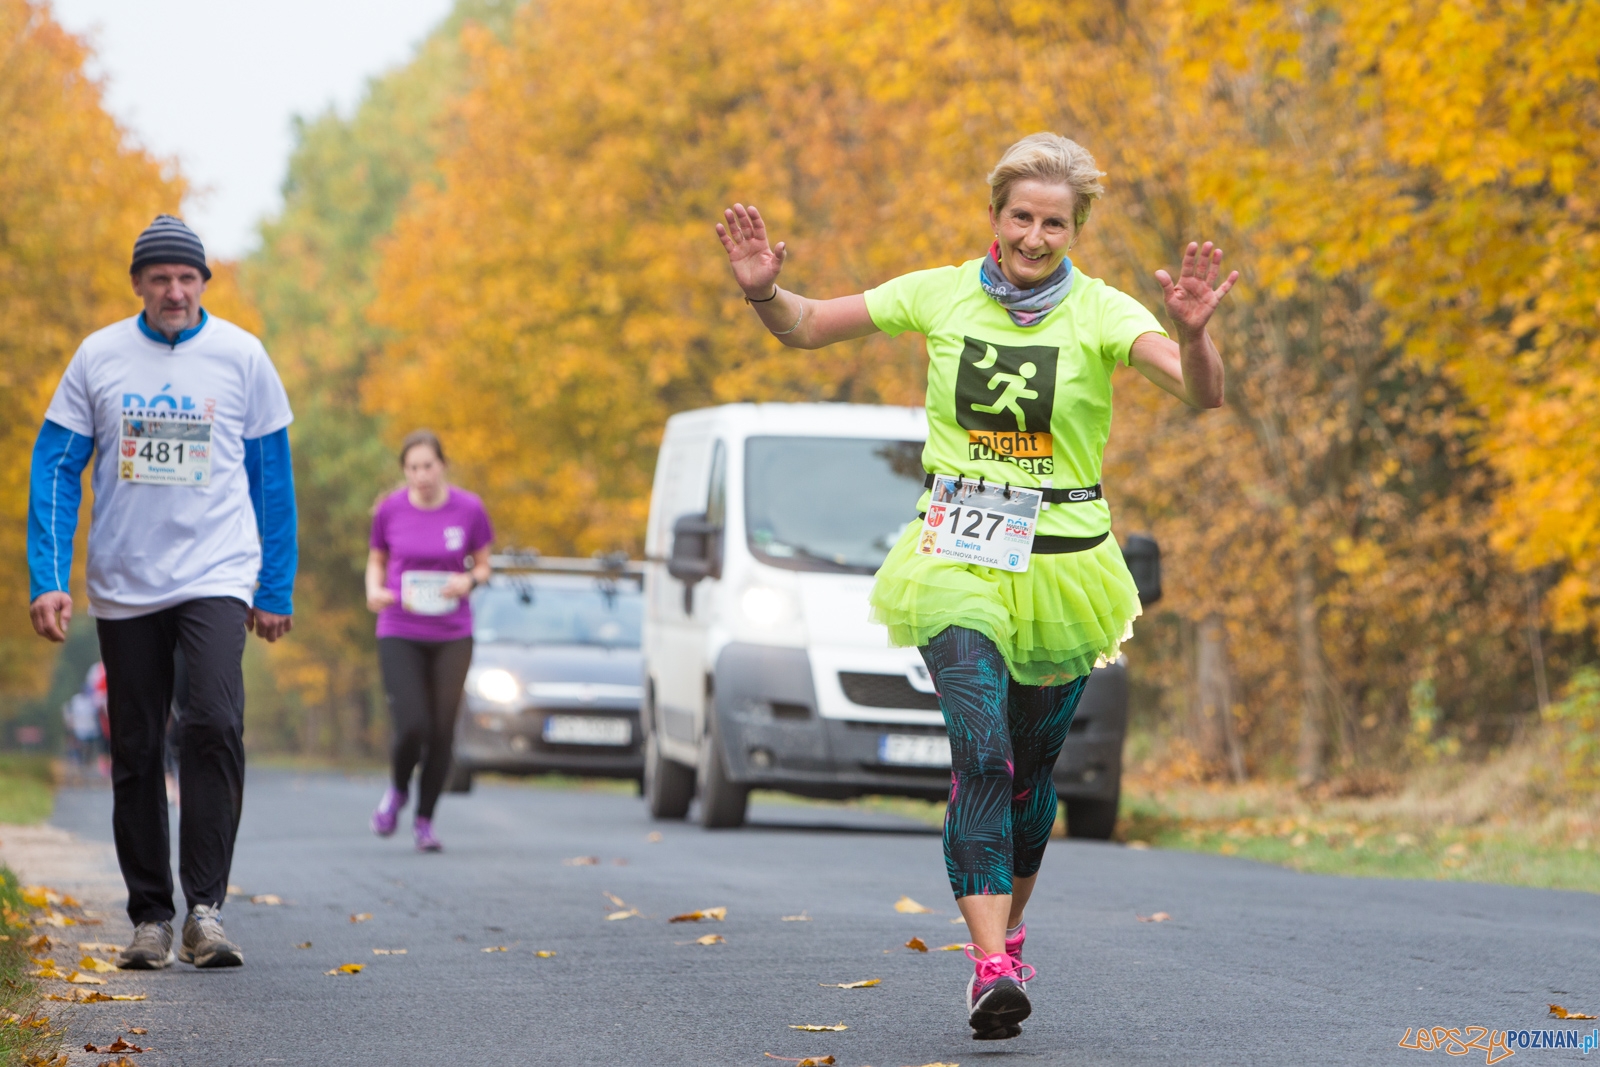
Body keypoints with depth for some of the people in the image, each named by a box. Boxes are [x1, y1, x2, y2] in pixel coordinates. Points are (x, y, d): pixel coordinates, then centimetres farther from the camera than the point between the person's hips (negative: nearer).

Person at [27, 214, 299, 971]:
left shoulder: (241, 356, 1)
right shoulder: (99, 357, 2)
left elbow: (272, 477, 7)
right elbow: (55, 469, 3)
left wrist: (276, 590, 6)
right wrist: (48, 579, -7)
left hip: (217, 576, -2)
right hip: (123, 586, 2)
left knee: (214, 728, -20)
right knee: (135, 752, 6)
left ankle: (205, 907, -16)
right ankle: (149, 915, 16)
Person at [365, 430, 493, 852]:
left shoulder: (469, 509, -4)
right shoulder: (390, 509, -3)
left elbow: (483, 565, 6)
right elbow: (376, 560, 11)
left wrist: (470, 581, -16)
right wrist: (375, 591, -10)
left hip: (452, 636, 1)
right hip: (399, 633, -1)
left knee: (442, 732, 0)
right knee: (412, 727, -14)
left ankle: (425, 819, 19)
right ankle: (398, 789, 18)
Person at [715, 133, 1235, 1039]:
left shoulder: (1100, 312, -7)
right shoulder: (940, 295, -1)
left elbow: (1202, 393, -21)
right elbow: (807, 329, 5)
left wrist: (1192, 332, -42)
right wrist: (765, 291, -16)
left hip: (1064, 561, 1)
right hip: (958, 557, 0)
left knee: (1031, 767, 12)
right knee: (981, 751, -19)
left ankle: (1009, 930, 38)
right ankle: (991, 967, -25)